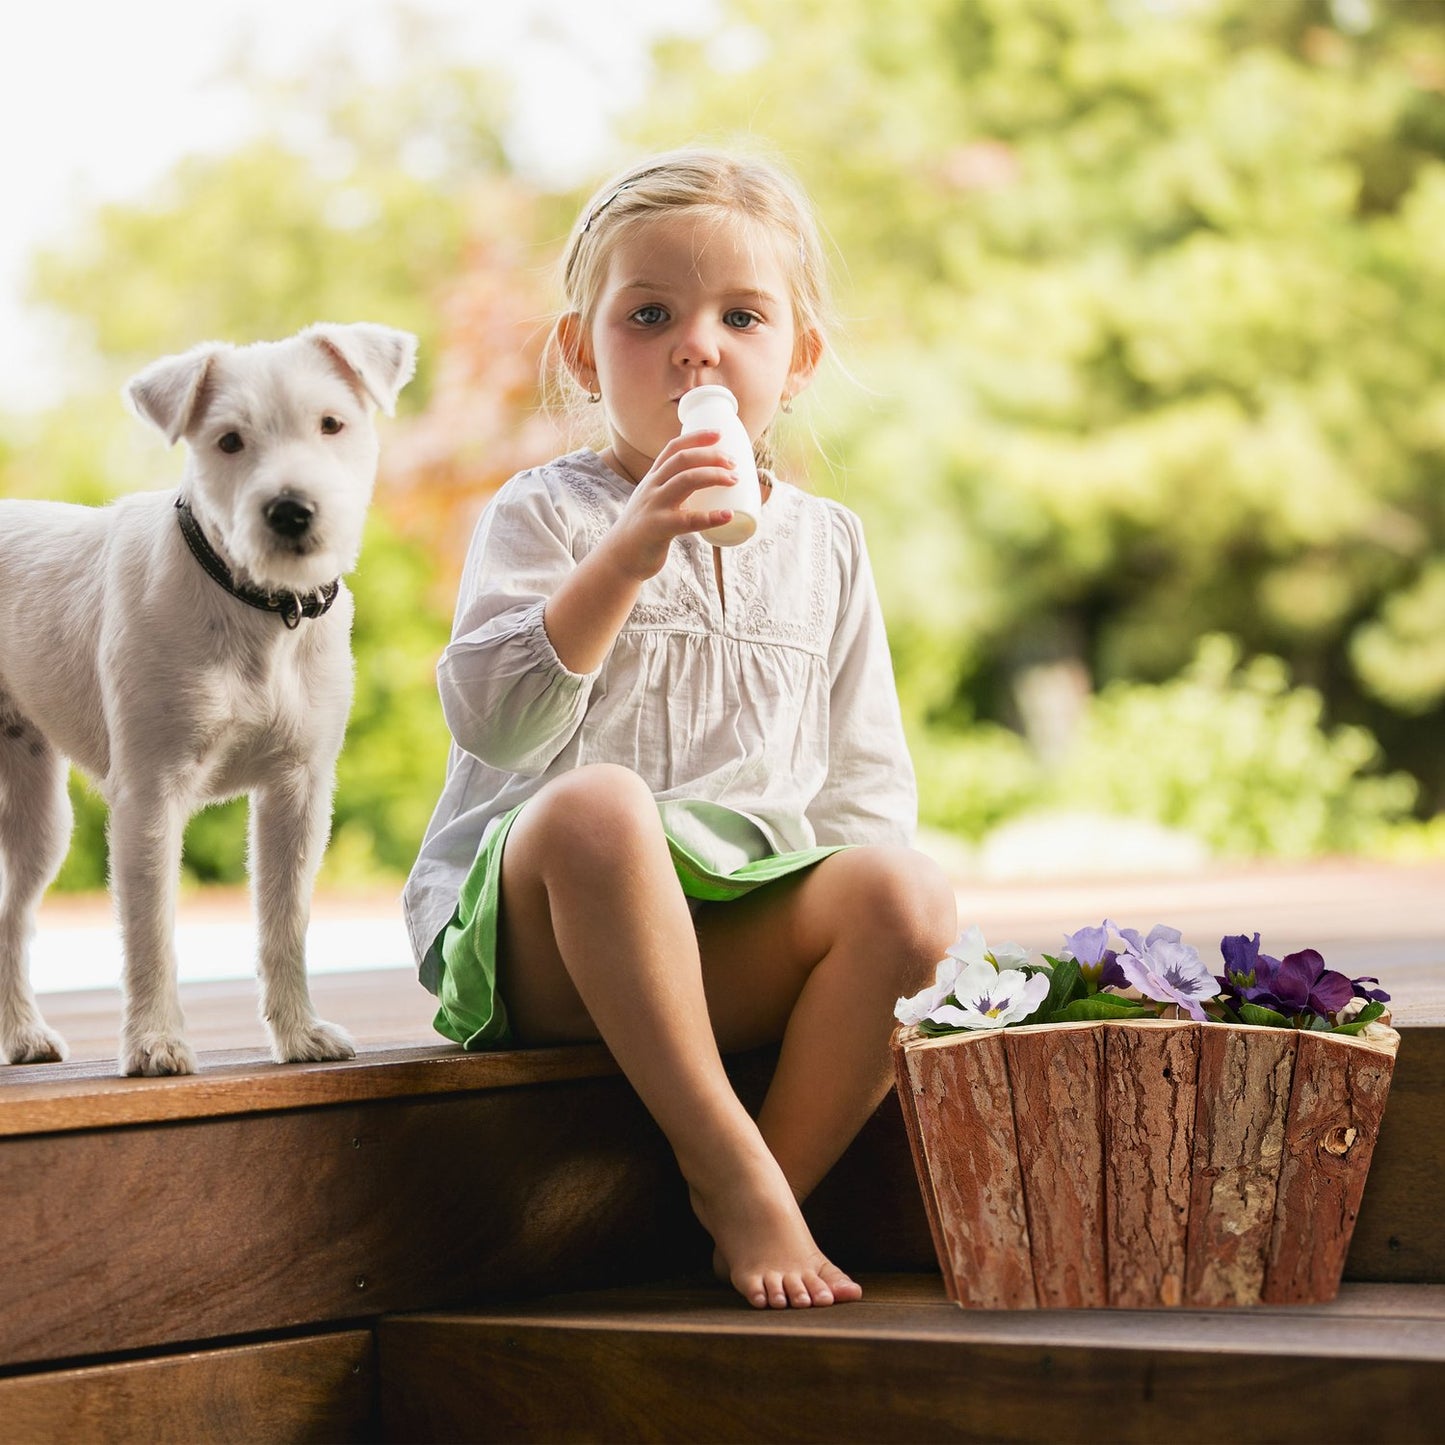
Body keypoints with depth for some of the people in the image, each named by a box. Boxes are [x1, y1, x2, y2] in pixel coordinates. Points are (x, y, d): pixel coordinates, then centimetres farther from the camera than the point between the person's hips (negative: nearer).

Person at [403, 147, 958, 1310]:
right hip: (538, 942, -3)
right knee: (599, 807, -37)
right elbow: (492, 722, -13)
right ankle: (725, 1163, -29)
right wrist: (624, 559, -23)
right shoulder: (545, 517, 3)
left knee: (910, 900, -26)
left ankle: (781, 1181, -16)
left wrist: (870, 899, -1)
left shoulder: (824, 544, 16)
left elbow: (863, 771, 18)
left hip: (741, 939, 4)